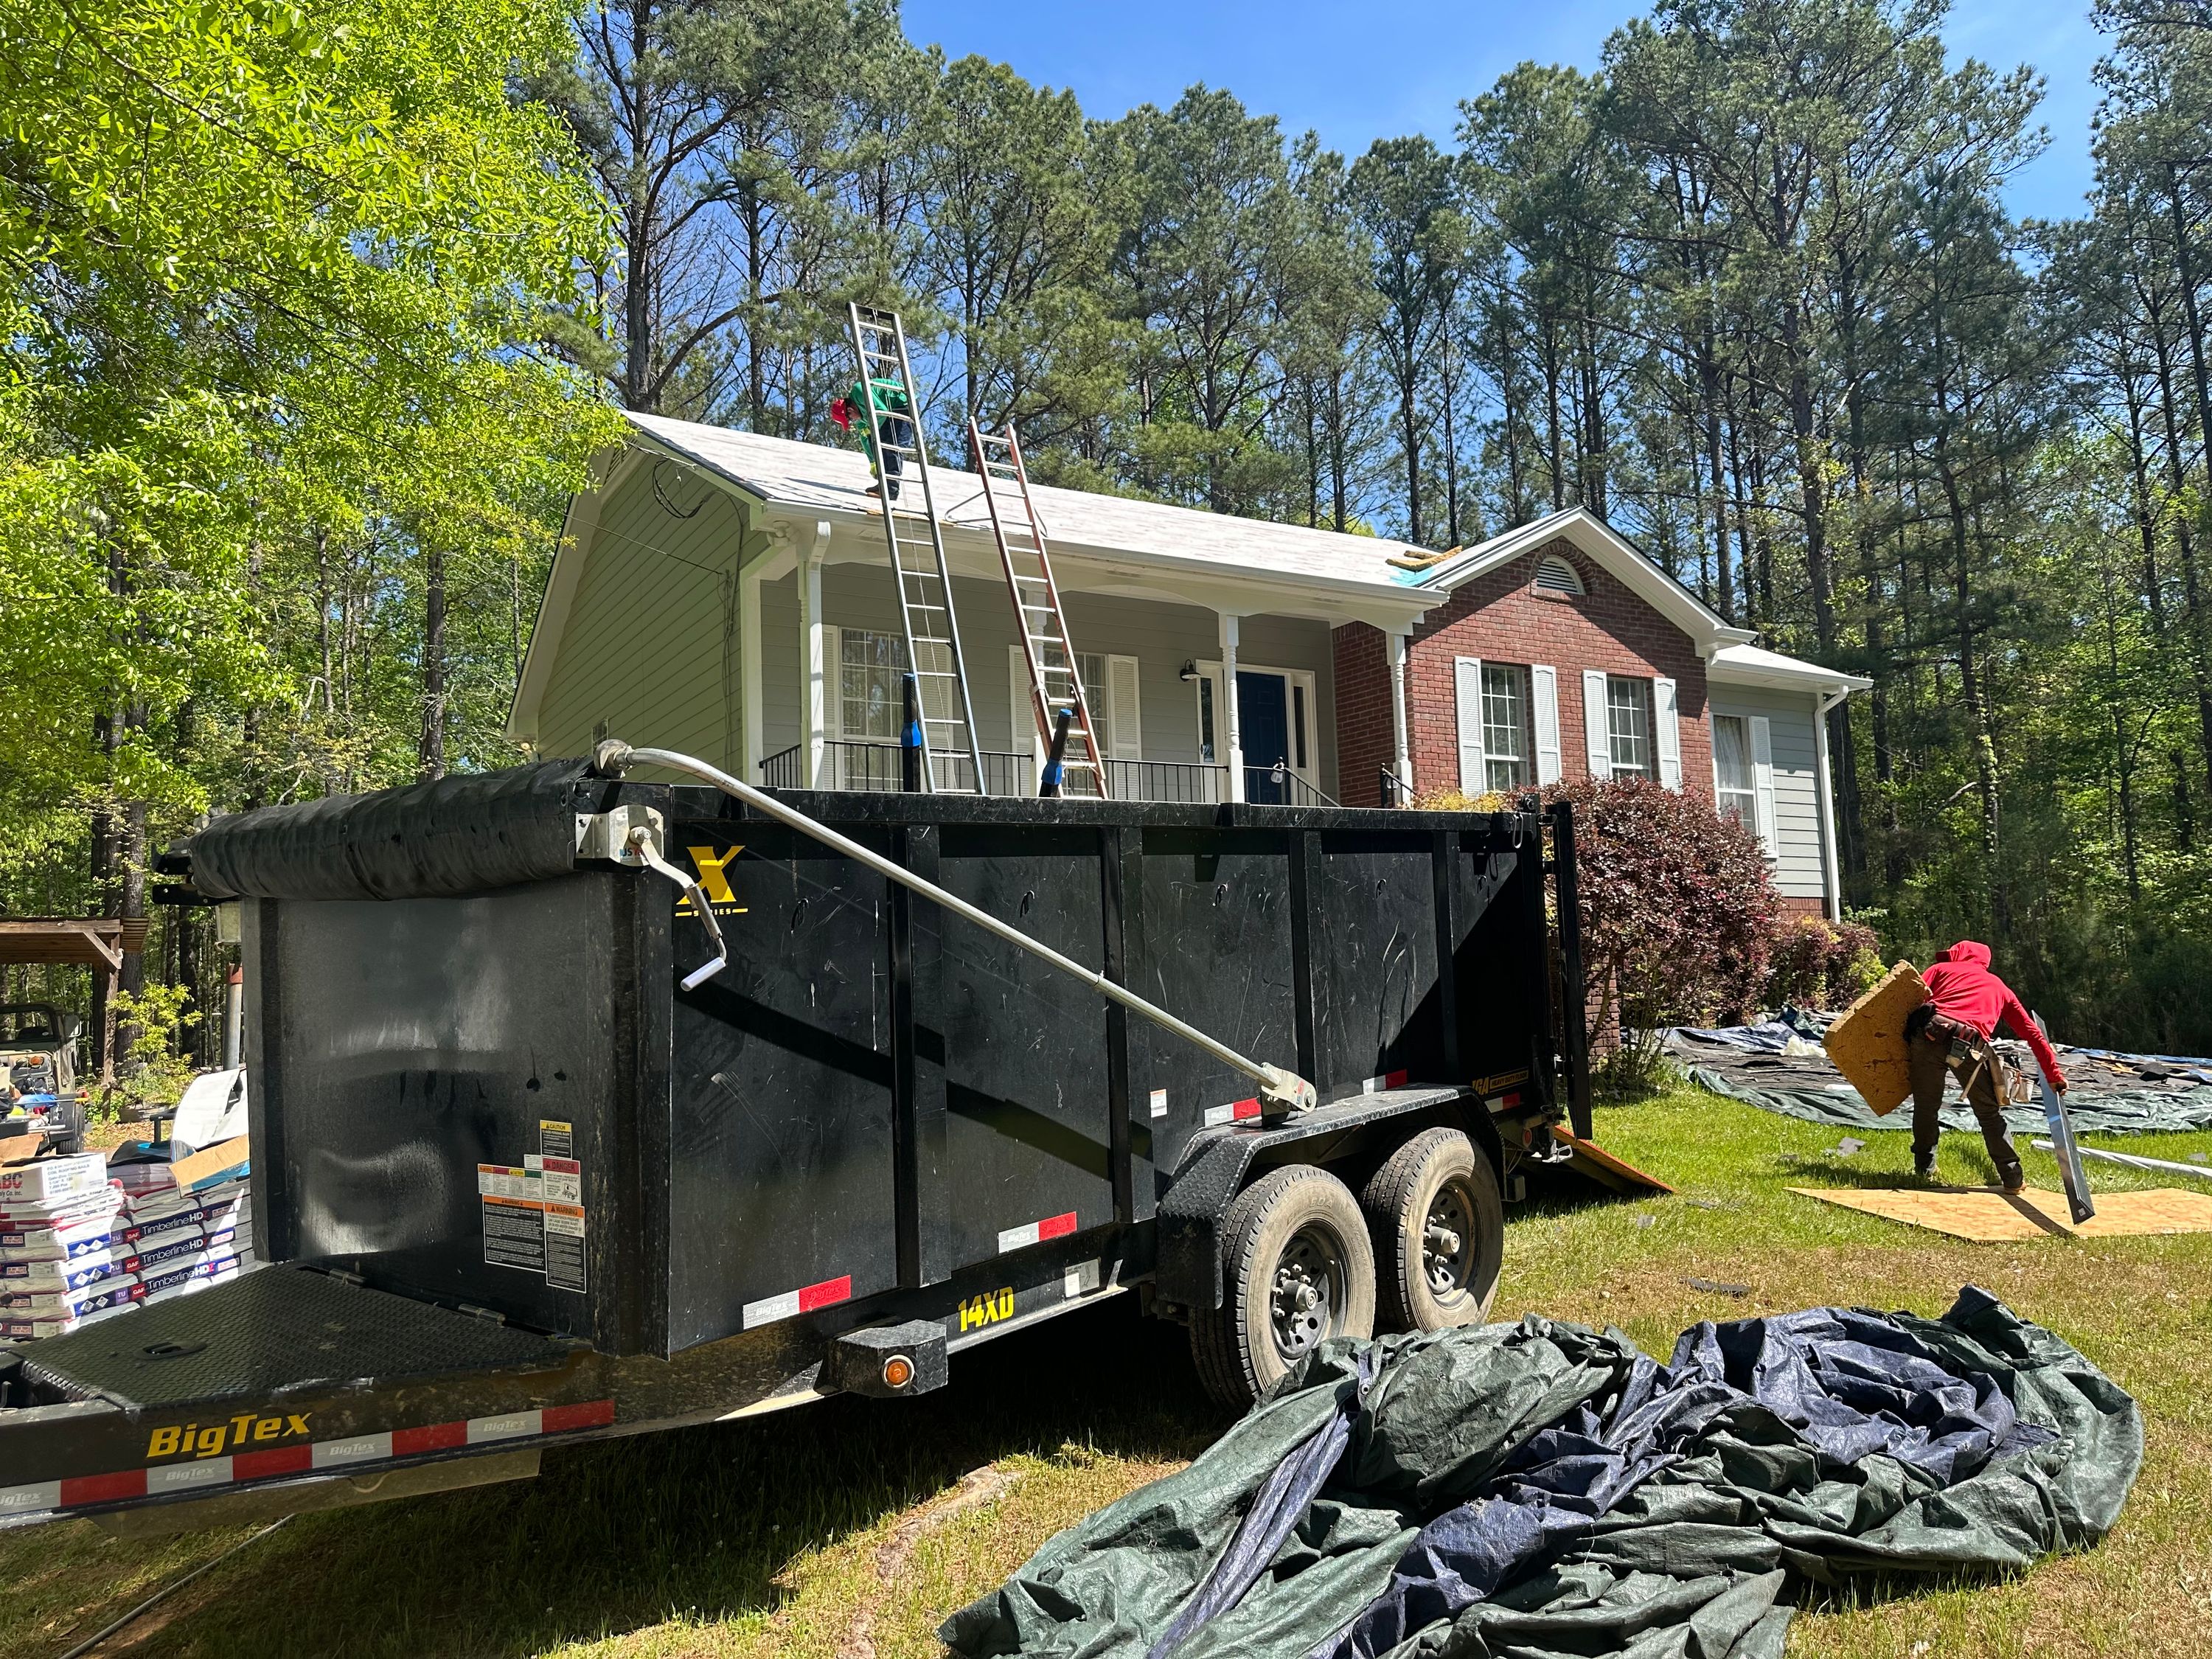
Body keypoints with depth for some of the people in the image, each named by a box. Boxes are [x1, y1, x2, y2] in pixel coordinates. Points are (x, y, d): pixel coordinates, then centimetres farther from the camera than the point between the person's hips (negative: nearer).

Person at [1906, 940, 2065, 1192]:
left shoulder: (1940, 969, 27)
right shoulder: (1999, 987, 33)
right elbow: (2032, 1033, 31)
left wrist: (1907, 1041, 13)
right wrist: (2055, 1075, 32)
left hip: (1929, 1036, -1)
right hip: (1969, 1046, 1)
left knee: (1926, 1106, 19)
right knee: (1990, 1114, 16)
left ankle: (1924, 1166, 29)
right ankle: (2013, 1178, 15)